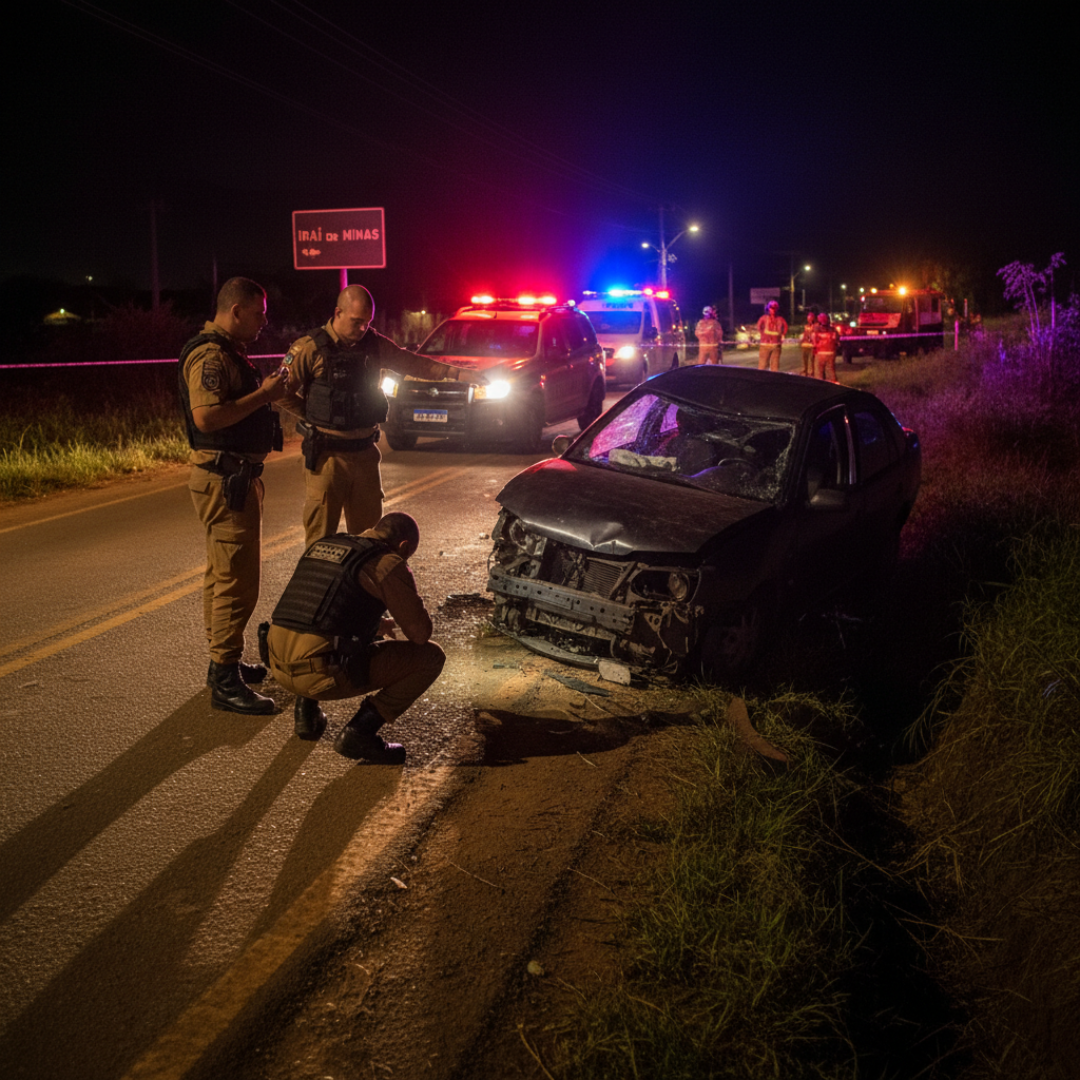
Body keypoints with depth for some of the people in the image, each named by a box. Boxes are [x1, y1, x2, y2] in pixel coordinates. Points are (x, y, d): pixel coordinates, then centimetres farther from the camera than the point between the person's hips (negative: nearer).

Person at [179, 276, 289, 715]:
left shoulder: (229, 351, 17)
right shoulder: (209, 355, -17)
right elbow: (206, 416, -29)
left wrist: (268, 388, 10)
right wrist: (262, 395, -23)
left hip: (236, 476, 11)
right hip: (224, 478, -11)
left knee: (223, 573, 18)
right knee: (236, 580, -10)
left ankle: (224, 661, 30)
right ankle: (225, 681, -6)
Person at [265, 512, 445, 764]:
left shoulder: (320, 546, 22)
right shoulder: (388, 563, -1)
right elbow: (420, 632, 0)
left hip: (280, 666, 8)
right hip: (325, 674, -7)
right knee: (431, 656, 5)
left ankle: (306, 709, 22)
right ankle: (359, 732, -2)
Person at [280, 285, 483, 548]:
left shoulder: (374, 343, 6)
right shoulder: (312, 348, -9)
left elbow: (411, 363, 14)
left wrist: (456, 373, 6)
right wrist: (314, 418, -5)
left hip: (365, 453, 5)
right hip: (326, 455, -5)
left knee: (368, 532, 12)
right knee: (321, 537, 1)